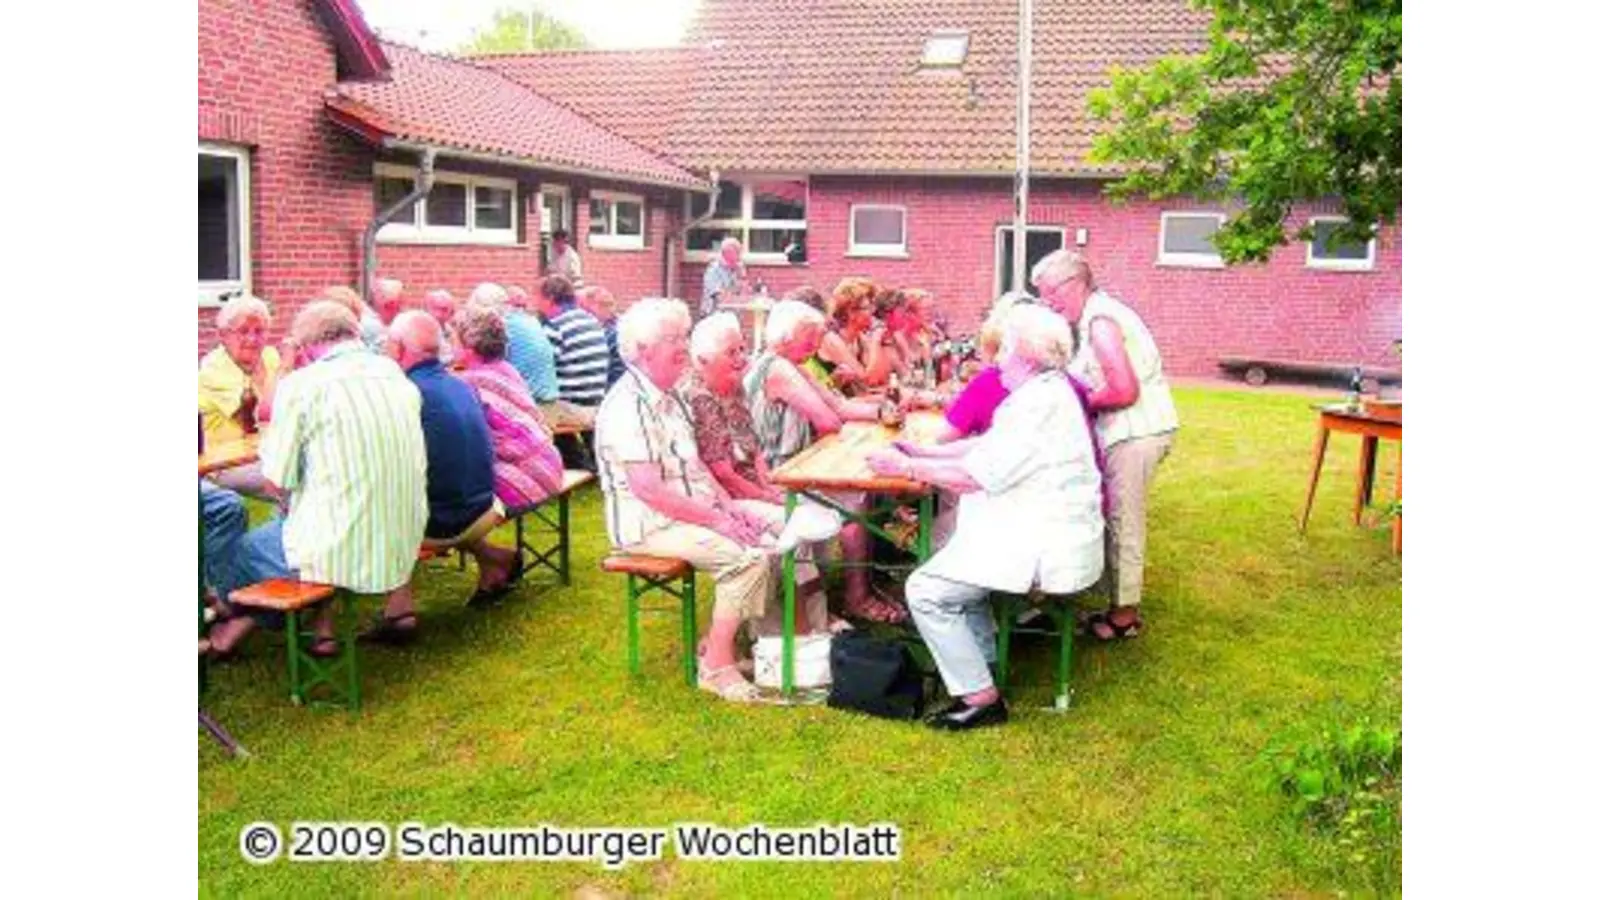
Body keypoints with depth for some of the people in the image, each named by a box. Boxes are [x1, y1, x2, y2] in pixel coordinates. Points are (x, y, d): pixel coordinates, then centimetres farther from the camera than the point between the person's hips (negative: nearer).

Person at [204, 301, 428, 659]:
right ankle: (322, 628, 28)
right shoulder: (397, 375, 5)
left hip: (340, 556, -5)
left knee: (246, 548, 23)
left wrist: (269, 440, 15)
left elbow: (278, 480, -7)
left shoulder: (301, 384, -11)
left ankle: (238, 619, 48)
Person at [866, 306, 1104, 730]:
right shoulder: (1041, 394, 13)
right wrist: (920, 453, 9)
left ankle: (980, 698, -3)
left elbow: (975, 476, -22)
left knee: (925, 590, -10)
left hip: (1046, 546, -11)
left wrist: (906, 467, -12)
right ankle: (982, 664, 25)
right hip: (1043, 532, 11)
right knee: (951, 560, 26)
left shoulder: (1042, 405, -21)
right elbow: (985, 448, 16)